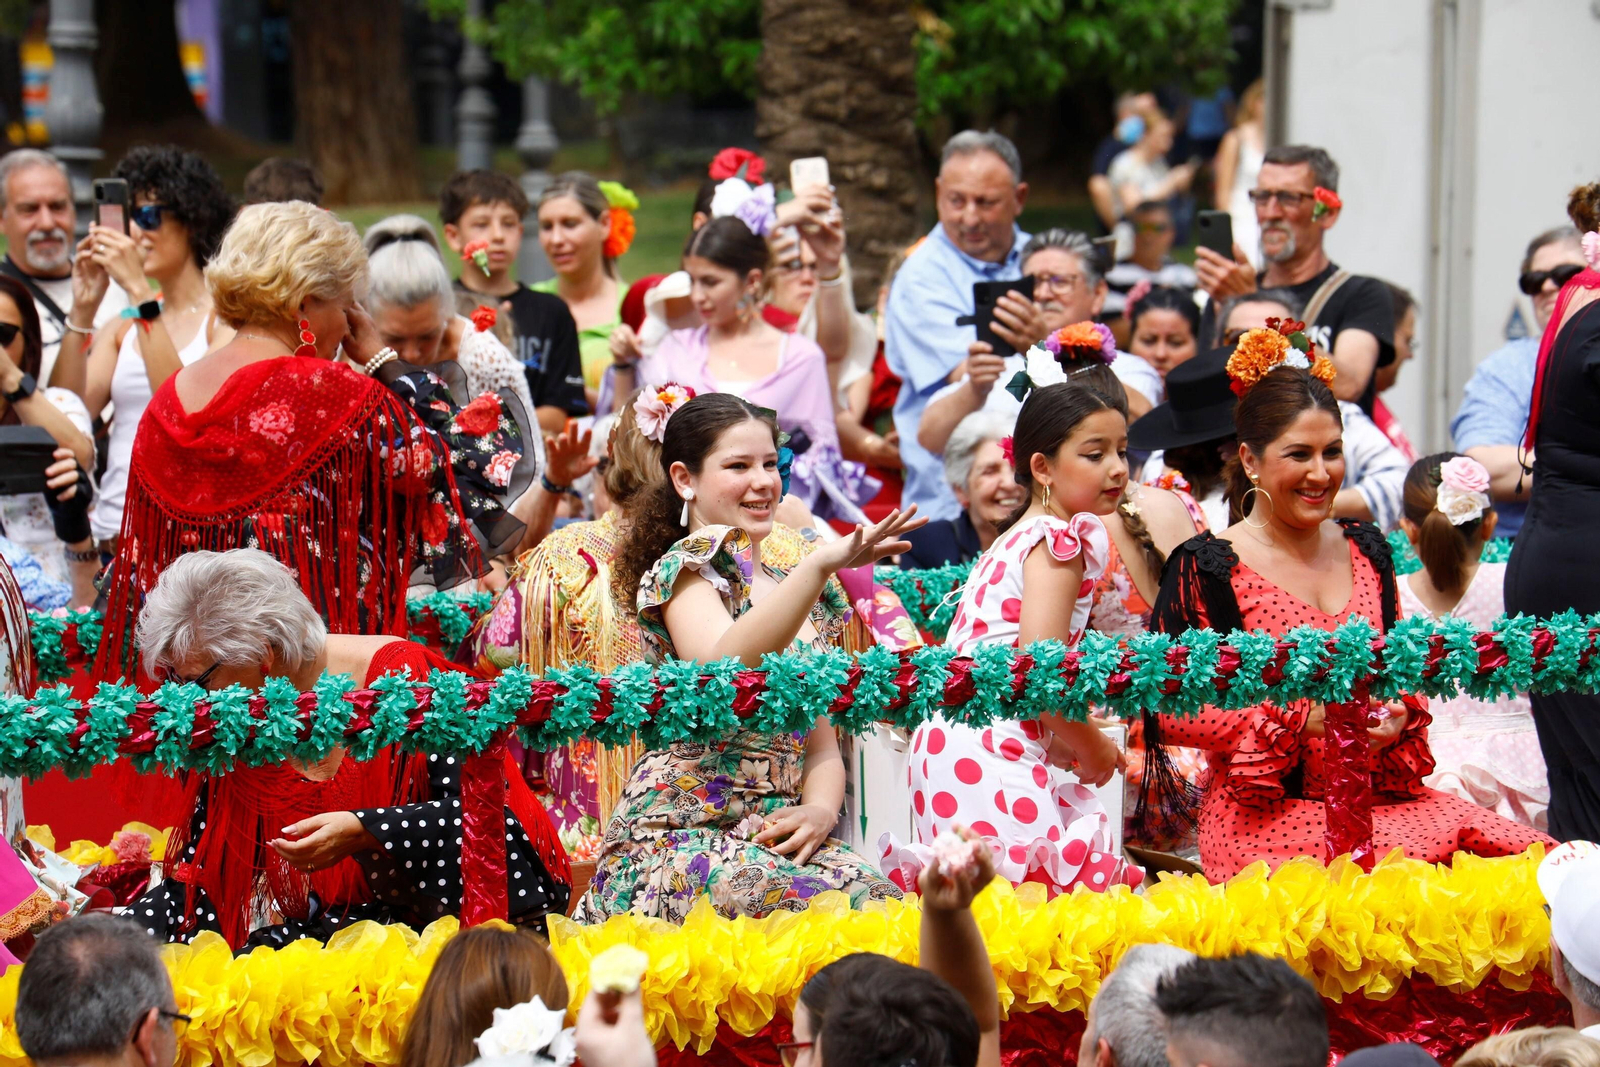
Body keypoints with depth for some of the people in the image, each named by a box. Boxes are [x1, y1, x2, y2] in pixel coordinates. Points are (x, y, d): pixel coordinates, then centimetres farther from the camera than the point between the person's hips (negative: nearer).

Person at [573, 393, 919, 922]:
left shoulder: (799, 592, 21)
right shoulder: (685, 566, -2)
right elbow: (721, 669, -24)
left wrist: (820, 810, -4)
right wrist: (820, 565, -35)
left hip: (776, 837, 6)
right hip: (683, 834, -6)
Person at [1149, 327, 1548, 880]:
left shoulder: (1365, 549, 15)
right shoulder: (1210, 565, -3)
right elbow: (1167, 710, -7)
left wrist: (1398, 714, -1)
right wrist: (1301, 719, -15)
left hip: (1376, 794, 6)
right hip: (1261, 817, -5)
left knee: (1521, 852, -21)